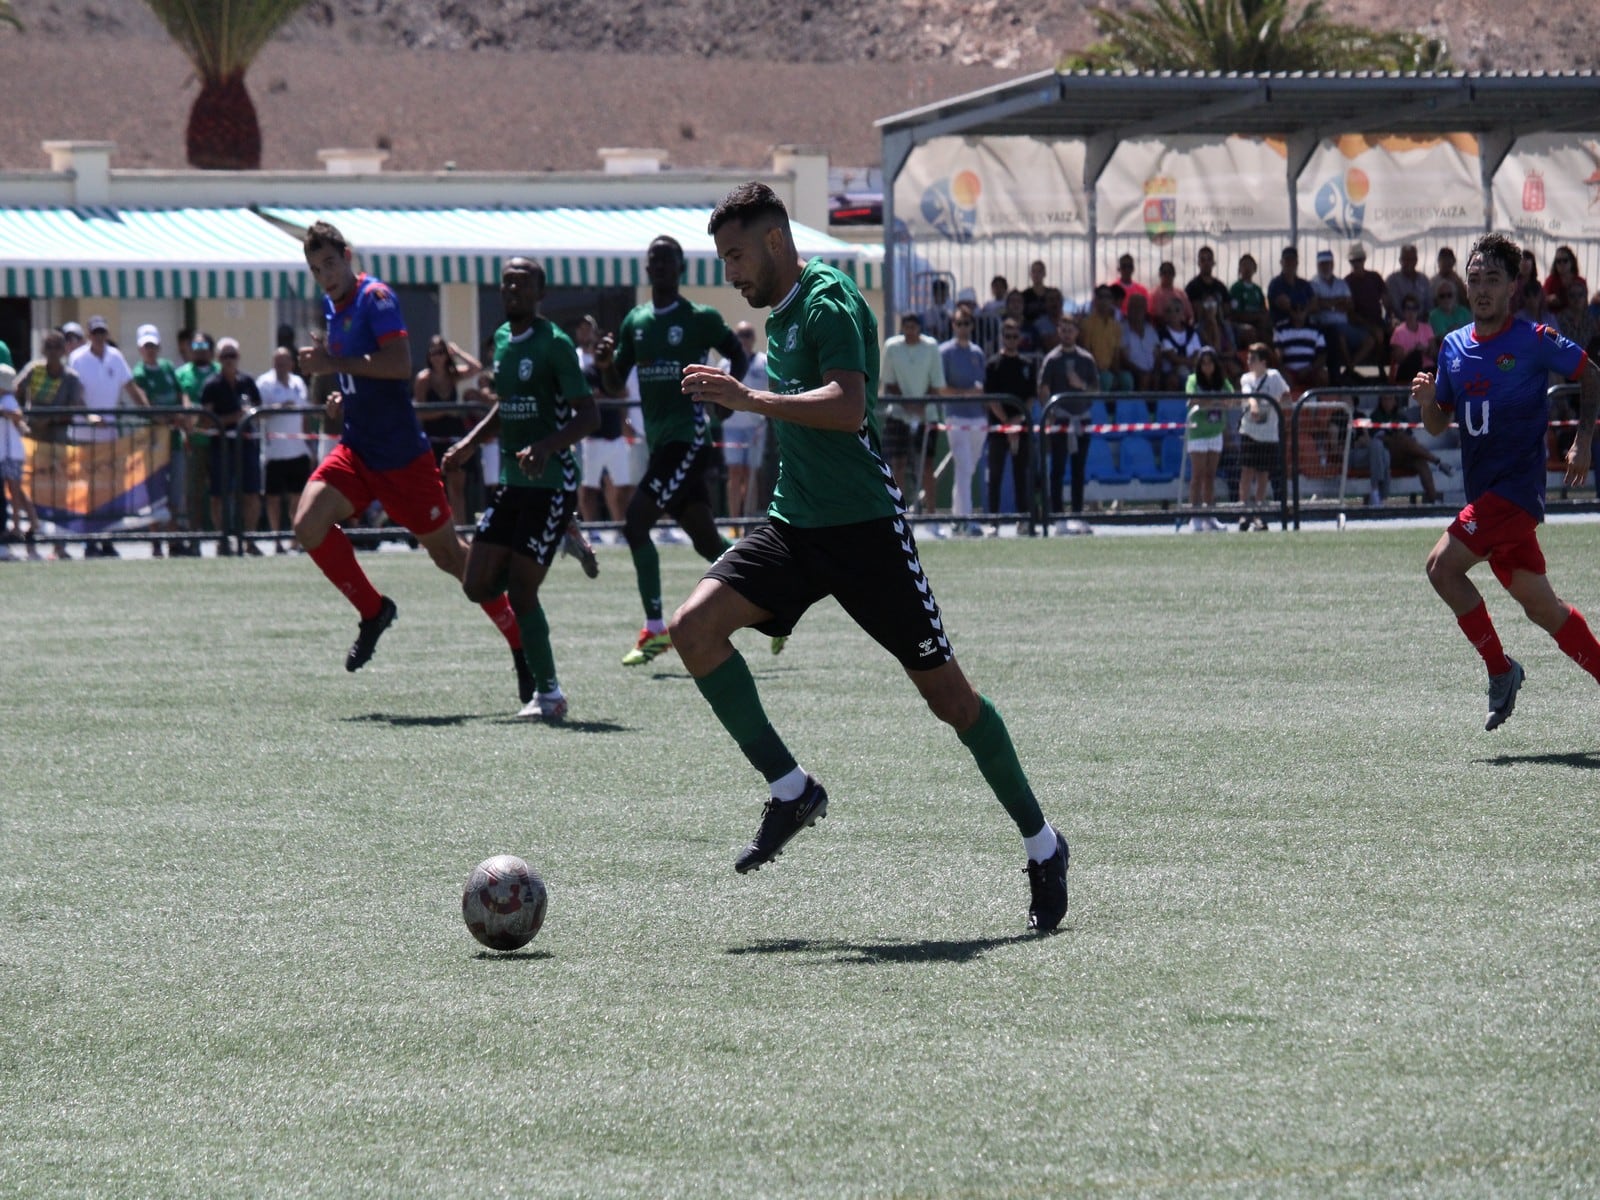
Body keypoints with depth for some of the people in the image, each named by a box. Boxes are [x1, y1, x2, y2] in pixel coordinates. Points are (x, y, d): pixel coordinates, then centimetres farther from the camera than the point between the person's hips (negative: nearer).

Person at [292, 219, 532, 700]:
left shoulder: (375, 296, -14)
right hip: (356, 450, 7)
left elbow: (399, 362, -27)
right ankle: (373, 612, 5)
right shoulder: (332, 305, 12)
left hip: (402, 456, -7)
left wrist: (335, 364, -26)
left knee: (447, 553, 1)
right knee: (309, 523, -14)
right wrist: (342, 397, 10)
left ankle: (522, 647, 14)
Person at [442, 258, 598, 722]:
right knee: (478, 586, 2)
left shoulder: (554, 344, -12)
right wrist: (471, 443, 12)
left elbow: (589, 416, -16)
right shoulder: (501, 339, 12)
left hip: (552, 483, -8)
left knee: (520, 591, -10)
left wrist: (546, 447, -31)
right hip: (513, 482, 8)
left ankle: (548, 693, 4)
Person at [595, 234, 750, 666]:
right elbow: (614, 387, 16)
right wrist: (606, 364, -5)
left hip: (689, 436, -7)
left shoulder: (701, 319, -5)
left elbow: (739, 355, 6)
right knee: (707, 541, 7)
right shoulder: (635, 322, 14)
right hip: (659, 440, 7)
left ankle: (655, 629, -9)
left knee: (636, 524, -16)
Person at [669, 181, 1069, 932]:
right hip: (795, 528, 8)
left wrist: (750, 399, -34)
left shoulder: (829, 303, -13)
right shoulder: (780, 314, 14)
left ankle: (1042, 847, 13)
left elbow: (848, 409, -29)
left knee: (947, 693, -2)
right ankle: (790, 791, -5)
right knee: (694, 626, -13)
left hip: (865, 525, -8)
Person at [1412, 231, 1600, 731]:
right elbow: (1438, 426, 15)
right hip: (1484, 492, 7)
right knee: (1540, 605, 9)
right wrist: (1426, 400, -7)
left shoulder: (1534, 340, -8)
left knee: (1443, 564, -19)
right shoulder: (1454, 346, 10)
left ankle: (1499, 670, -6)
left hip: (1517, 482, -7)